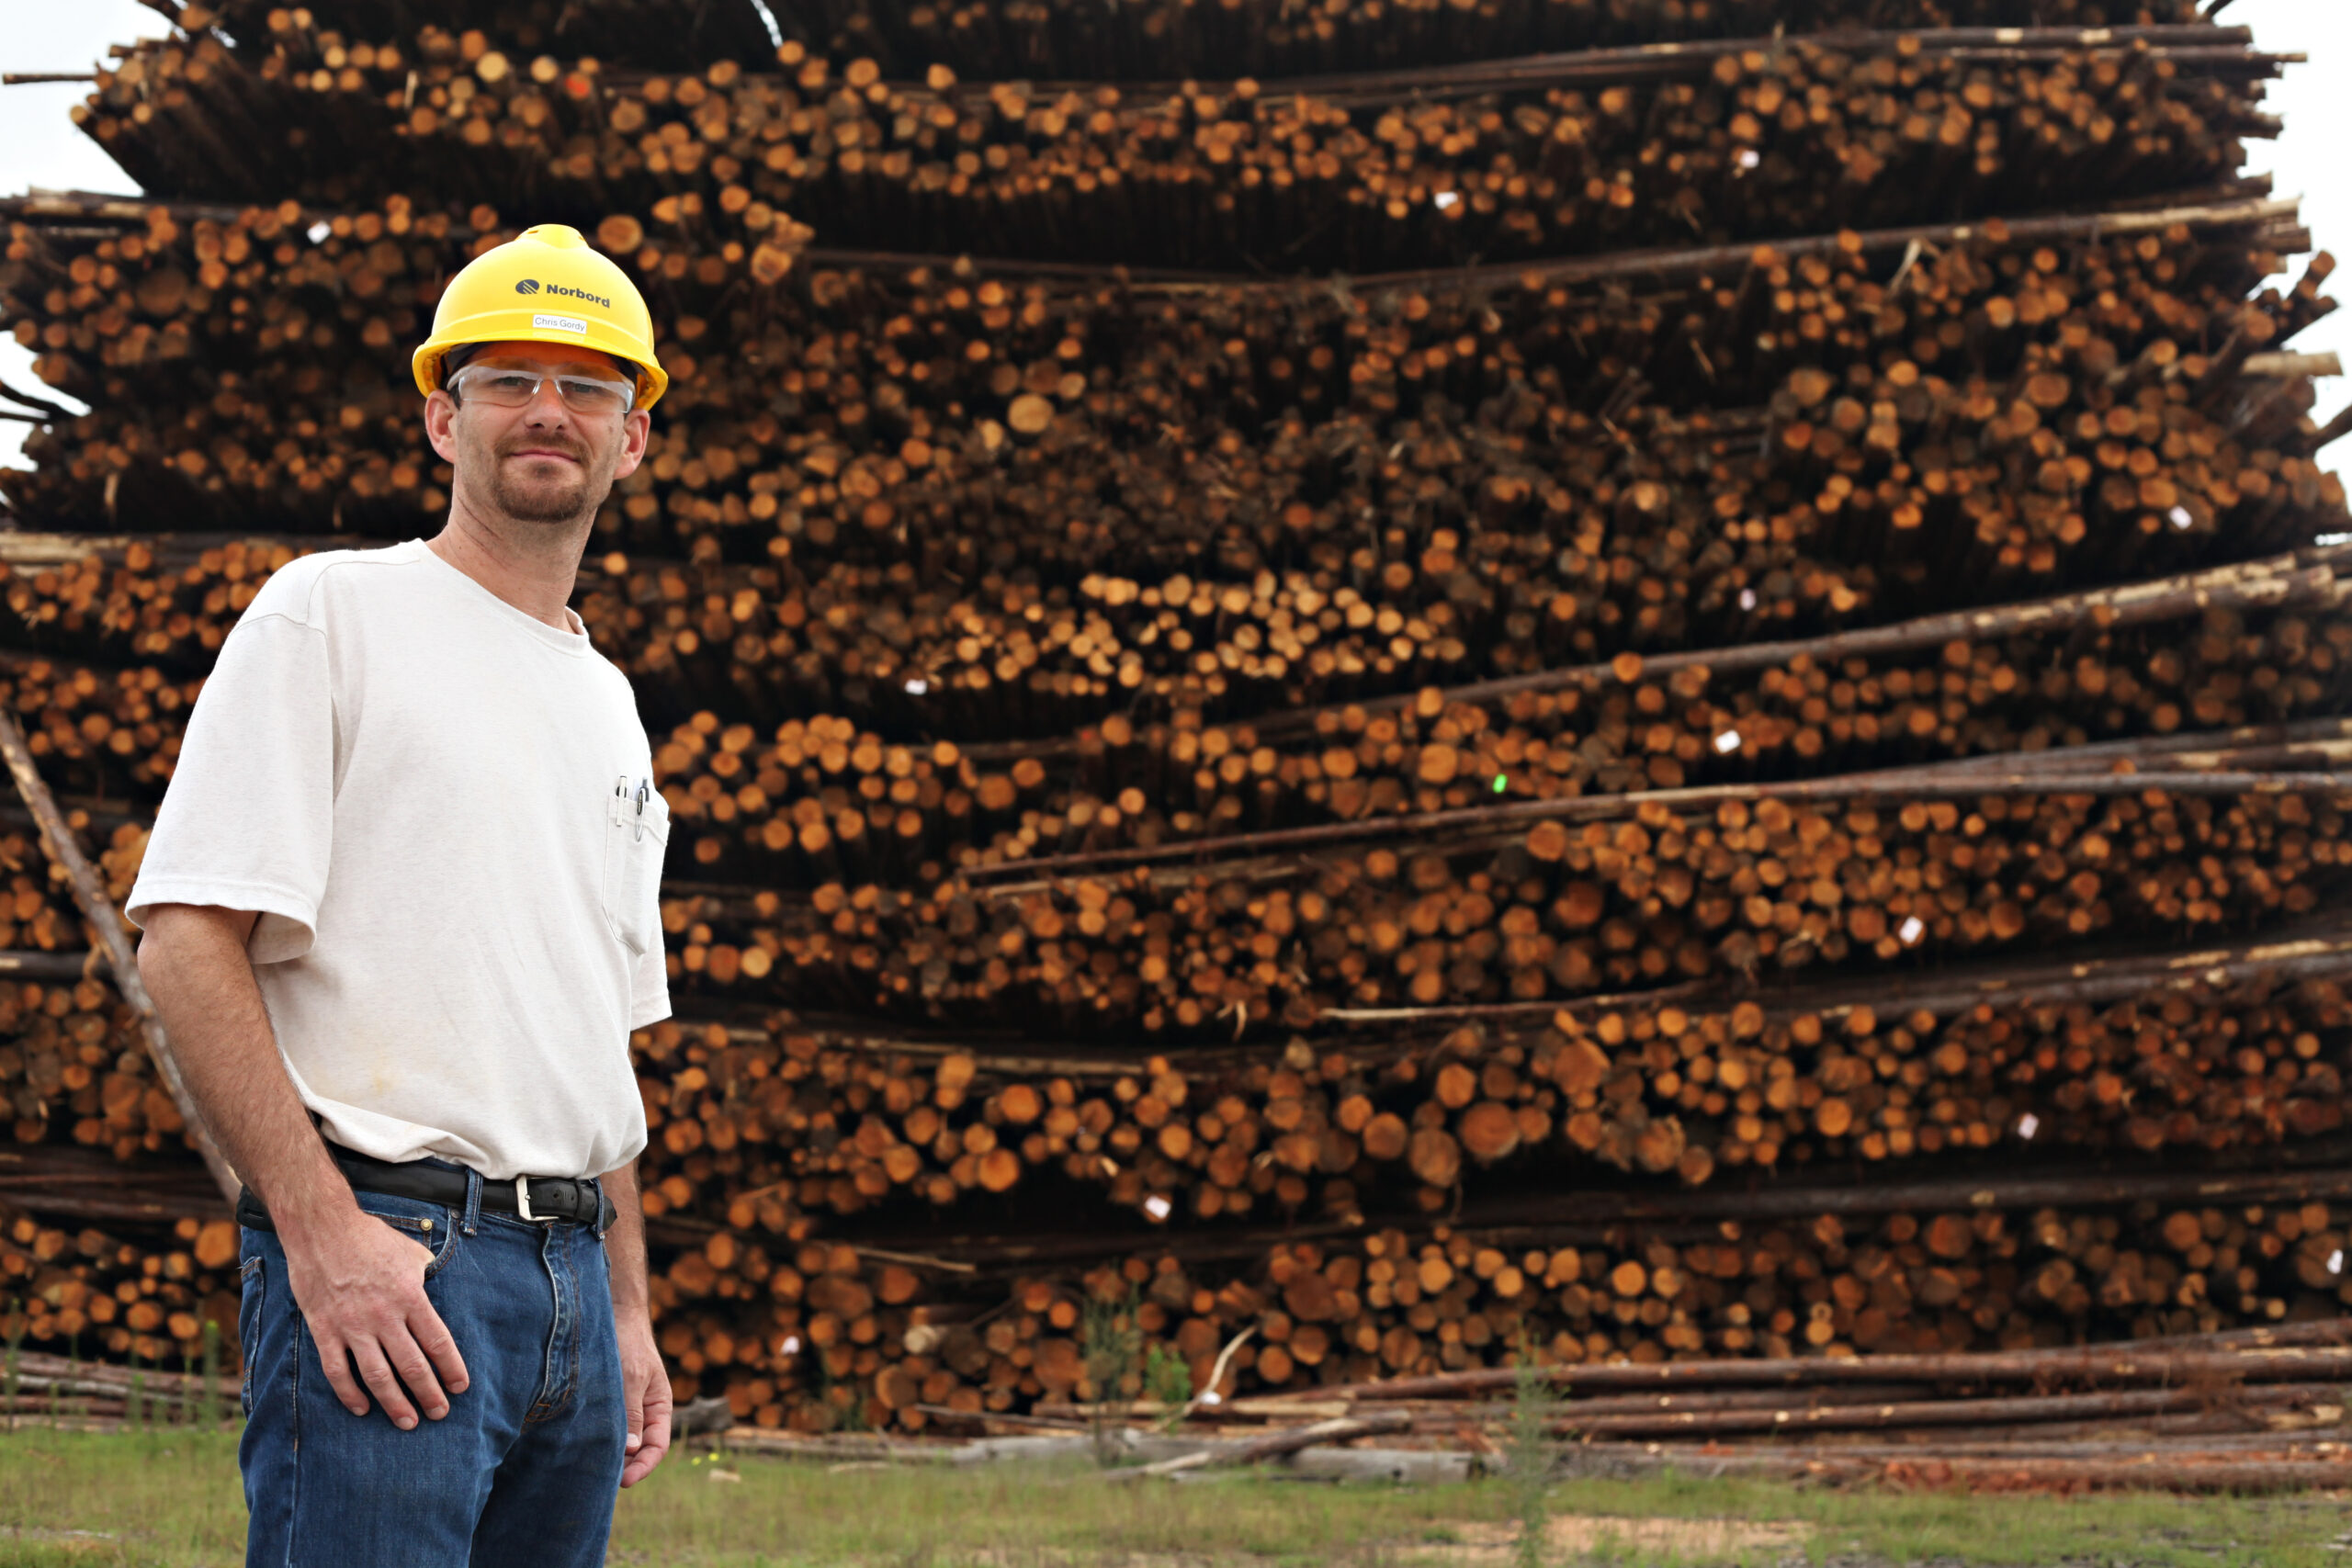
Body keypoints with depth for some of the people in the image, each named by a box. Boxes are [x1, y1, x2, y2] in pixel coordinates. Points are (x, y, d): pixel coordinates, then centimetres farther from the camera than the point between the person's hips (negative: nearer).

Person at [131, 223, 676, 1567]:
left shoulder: (610, 707, 21)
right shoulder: (332, 616, -1)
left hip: (572, 1268, 7)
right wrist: (320, 1227, -19)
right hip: (382, 1254, -7)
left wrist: (629, 1310, 17)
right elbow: (188, 941, -10)